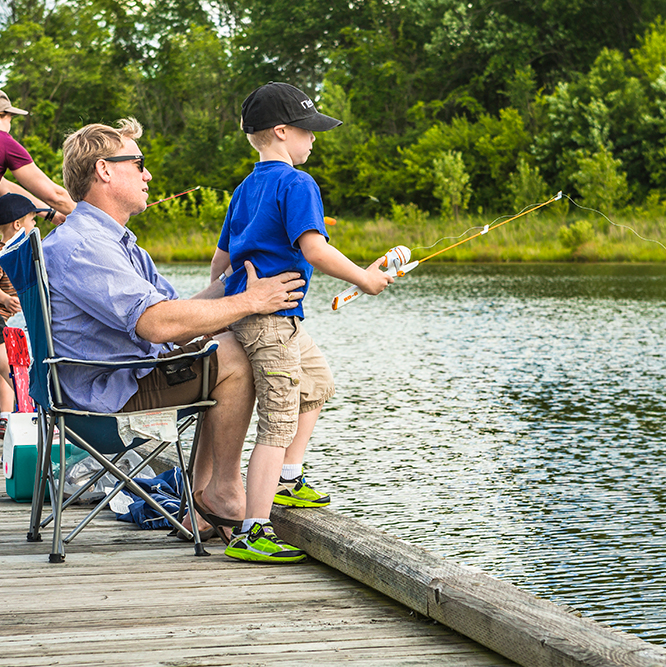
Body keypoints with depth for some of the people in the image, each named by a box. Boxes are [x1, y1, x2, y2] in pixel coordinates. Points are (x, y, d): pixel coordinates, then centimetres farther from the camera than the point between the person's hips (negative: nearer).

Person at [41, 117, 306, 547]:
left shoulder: (117, 242, 18)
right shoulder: (79, 246, -19)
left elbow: (181, 318, 12)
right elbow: (158, 322, -29)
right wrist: (248, 302, -21)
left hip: (127, 375, 11)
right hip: (105, 390, -11)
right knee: (232, 359, -17)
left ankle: (201, 504, 10)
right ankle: (224, 491, -3)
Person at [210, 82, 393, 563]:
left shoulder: (246, 188, 16)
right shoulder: (297, 184, -12)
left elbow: (222, 255, 23)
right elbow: (314, 250, -24)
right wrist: (364, 278, -12)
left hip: (246, 305, 10)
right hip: (271, 317, -10)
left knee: (318, 381, 27)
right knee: (279, 424, -10)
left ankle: (286, 481, 31)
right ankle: (252, 532, -13)